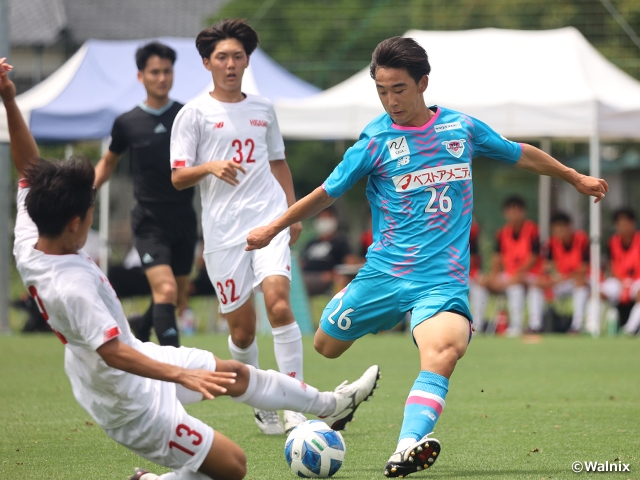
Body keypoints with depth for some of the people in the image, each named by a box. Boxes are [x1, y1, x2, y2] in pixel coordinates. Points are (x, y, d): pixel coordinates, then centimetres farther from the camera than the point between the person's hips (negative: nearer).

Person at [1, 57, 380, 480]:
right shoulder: (70, 286, -38)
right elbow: (113, 351, -43)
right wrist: (181, 375, -47)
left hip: (133, 356, 10)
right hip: (135, 406, -10)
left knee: (238, 374, 26)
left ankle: (330, 406, 47)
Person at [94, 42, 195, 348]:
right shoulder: (127, 123, 0)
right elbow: (108, 162, 16)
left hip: (184, 218, 3)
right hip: (149, 221, -3)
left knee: (178, 299, 13)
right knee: (165, 290, -21)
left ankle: (142, 326, 44)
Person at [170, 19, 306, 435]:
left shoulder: (263, 109, 15)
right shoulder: (195, 113, 4)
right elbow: (177, 177, 0)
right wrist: (211, 167, -19)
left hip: (269, 221, 1)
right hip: (223, 232, -1)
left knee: (279, 304, -19)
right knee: (242, 329, 2)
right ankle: (260, 405, 23)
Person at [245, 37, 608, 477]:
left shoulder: (461, 127, 5)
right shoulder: (375, 141, -2)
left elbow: (522, 155, 21)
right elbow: (328, 193, 10)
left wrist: (576, 178, 32)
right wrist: (272, 230, 14)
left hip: (443, 278, -1)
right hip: (384, 272, 1)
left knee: (444, 351, -29)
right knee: (326, 346, 8)